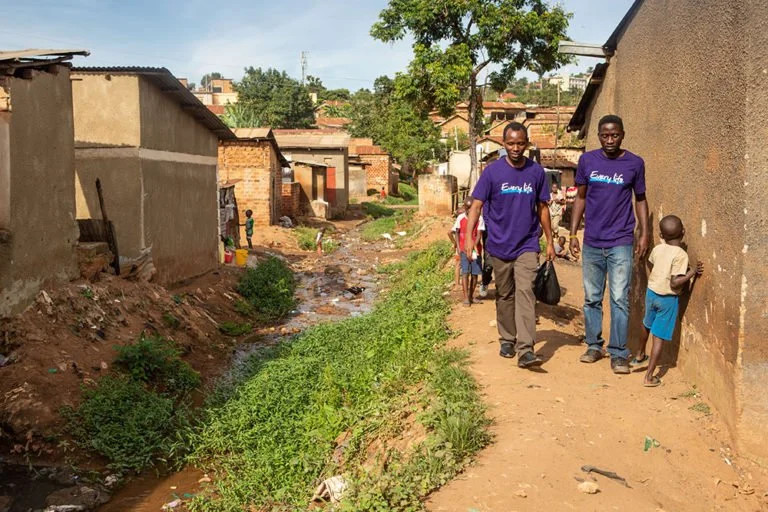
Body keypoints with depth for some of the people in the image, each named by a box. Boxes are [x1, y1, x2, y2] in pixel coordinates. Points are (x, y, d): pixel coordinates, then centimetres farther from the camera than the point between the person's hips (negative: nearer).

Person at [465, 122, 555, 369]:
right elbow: (476, 205, -6)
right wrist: (469, 236, -19)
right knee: (504, 295, 13)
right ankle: (507, 340, 29)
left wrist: (550, 241, 12)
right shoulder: (492, 171, -5)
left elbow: (542, 208, 10)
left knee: (525, 292, -13)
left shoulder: (537, 172, 1)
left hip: (527, 245, 0)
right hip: (499, 246, 0)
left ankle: (526, 350, -16)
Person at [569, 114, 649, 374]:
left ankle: (618, 353, 3)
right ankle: (594, 345, 23)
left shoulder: (635, 163, 0)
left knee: (620, 299, -4)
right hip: (592, 243, 2)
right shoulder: (587, 160, 4)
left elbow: (640, 199, 9)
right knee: (592, 298, 10)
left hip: (621, 243, -2)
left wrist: (644, 233, 1)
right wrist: (573, 233, 5)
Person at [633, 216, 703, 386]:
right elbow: (674, 283, -24)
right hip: (668, 298, -6)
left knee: (647, 324, 29)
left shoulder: (657, 249, -2)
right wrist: (692, 272, -18)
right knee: (659, 337, 0)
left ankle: (640, 355, 50)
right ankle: (649, 377, 1)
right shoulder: (681, 255, -20)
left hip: (651, 292, 6)